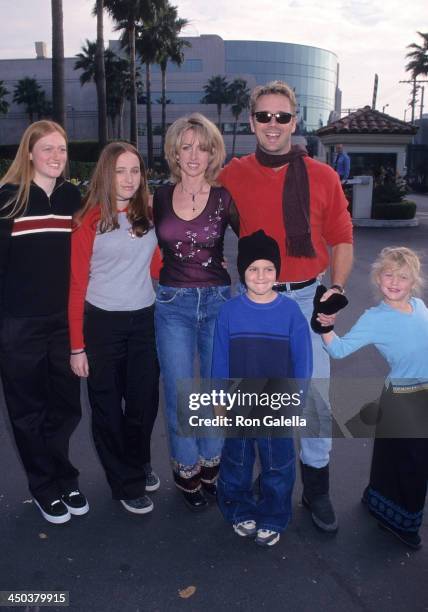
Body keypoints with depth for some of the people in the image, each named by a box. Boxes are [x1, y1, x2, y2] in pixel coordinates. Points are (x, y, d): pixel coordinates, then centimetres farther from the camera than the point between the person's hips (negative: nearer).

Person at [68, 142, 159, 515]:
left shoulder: (149, 215, 4)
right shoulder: (90, 221, -8)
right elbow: (77, 284, -8)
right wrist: (77, 346, -9)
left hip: (144, 321, 4)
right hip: (102, 324, -3)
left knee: (145, 402, 13)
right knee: (108, 407, 10)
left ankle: (140, 464, 41)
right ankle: (127, 484, 30)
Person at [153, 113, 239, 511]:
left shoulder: (224, 198, -4)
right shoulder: (160, 197, 2)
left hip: (217, 301, 0)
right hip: (172, 303, 1)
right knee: (179, 394, 6)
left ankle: (211, 465, 32)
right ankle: (186, 471, 26)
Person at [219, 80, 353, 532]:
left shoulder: (322, 177, -2)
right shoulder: (232, 176, -1)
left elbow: (341, 239, 3)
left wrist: (336, 288, -9)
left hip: (308, 297, 0)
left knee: (316, 394, 0)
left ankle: (316, 487, 21)